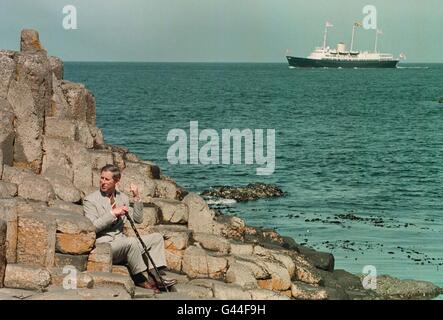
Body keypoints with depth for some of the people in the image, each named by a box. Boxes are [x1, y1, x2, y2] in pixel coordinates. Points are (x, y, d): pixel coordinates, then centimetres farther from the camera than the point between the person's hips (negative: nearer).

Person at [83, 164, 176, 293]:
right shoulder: (90, 200, -2)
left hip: (121, 241, 7)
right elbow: (92, 227, -13)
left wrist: (137, 198, 1)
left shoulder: (122, 197, 15)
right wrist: (112, 213, -16)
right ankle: (140, 278, -20)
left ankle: (155, 275, -20)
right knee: (132, 241, -34)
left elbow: (138, 219, 12)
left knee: (156, 238, -4)